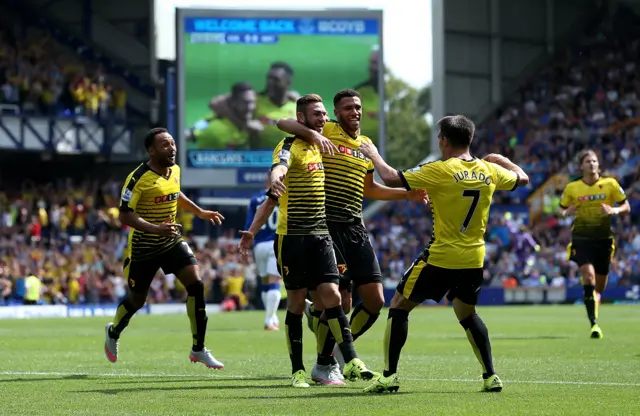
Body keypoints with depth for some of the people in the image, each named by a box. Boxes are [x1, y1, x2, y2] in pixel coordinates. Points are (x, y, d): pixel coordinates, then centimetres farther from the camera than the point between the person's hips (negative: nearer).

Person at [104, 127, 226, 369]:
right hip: (143, 247, -5)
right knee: (137, 299, 9)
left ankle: (199, 349, -5)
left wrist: (200, 212, 21)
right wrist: (156, 228, -36)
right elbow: (125, 215, -24)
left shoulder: (175, 170, 2)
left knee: (196, 284, -13)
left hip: (172, 242, 5)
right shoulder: (138, 179, -21)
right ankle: (113, 332, 44)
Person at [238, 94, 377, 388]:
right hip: (292, 236, -5)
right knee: (296, 301, 1)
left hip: (320, 236, 5)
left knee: (331, 295, -6)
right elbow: (280, 166, -29)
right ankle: (298, 371, 7)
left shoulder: (322, 147, 15)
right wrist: (276, 179, -51)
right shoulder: (290, 146, -5)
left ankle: (351, 363, -9)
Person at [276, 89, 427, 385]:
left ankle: (340, 350, 20)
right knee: (341, 300, -8)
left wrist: (406, 194, 20)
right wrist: (311, 134, -29)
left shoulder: (366, 145, 16)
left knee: (375, 300, 0)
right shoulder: (326, 132, -3)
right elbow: (283, 123, -13)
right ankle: (324, 365, 10)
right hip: (328, 228, -6)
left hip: (356, 228, 6)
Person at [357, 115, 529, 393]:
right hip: (474, 259, 5)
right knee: (467, 314, 26)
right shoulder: (489, 171, 2)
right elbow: (521, 178, 21)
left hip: (441, 258, -5)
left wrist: (373, 154, 5)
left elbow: (391, 178, -12)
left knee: (399, 306, 8)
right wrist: (501, 160, 36)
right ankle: (491, 376, 18)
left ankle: (389, 375, 2)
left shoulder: (440, 170, -14)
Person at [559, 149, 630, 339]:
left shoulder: (610, 184, 0)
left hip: (604, 239, 2)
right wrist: (566, 212, -14)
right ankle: (594, 323, -23)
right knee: (588, 276, -23)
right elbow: (561, 210, 10)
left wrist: (614, 210, -17)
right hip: (581, 239, -2)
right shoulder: (572, 188, 0)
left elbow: (626, 207, 5)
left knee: (599, 286, 9)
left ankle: (594, 317, 34)